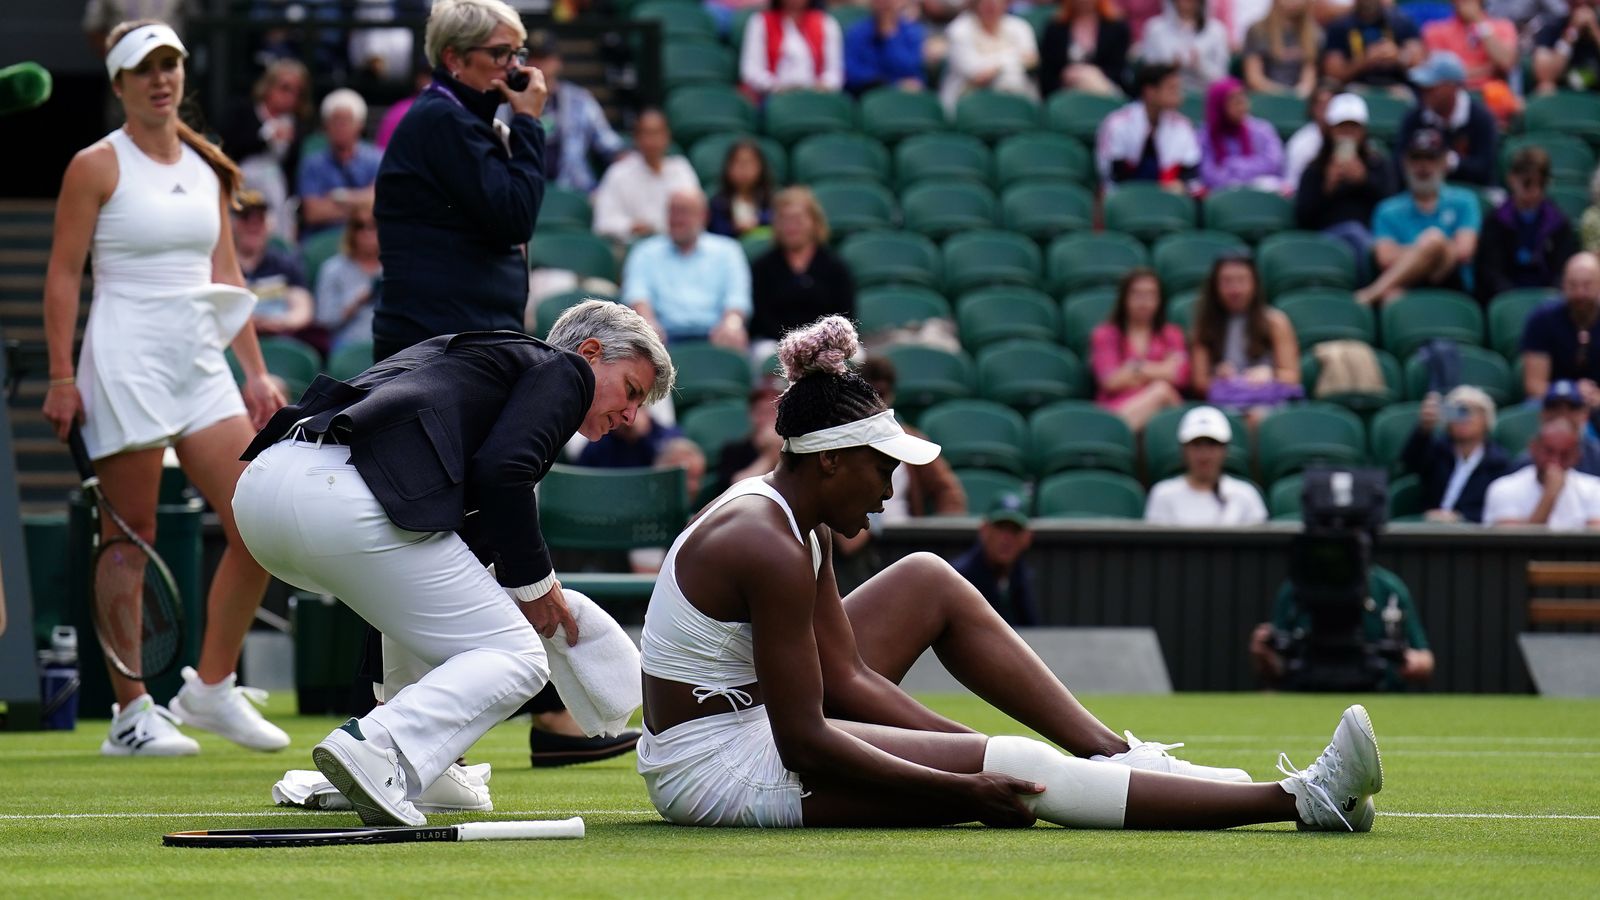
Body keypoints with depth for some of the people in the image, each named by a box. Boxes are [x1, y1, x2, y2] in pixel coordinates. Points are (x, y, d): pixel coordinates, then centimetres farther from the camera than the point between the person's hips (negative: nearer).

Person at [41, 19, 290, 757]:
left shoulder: (207, 169, 14)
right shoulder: (97, 166, -3)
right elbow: (63, 275, -5)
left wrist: (255, 371, 12)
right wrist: (61, 378, -12)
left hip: (202, 363, 6)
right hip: (127, 361, -6)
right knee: (130, 541, -3)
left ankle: (211, 688, 9)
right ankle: (130, 714, 3)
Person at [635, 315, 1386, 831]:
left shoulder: (796, 521, 6)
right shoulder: (769, 548, -24)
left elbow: (846, 678, 8)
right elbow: (803, 744, -25)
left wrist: (972, 749, 0)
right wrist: (961, 787, -20)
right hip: (721, 771, -10)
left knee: (929, 582, 14)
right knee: (1015, 773, -17)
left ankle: (1112, 754, 13)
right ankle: (1300, 801, -17)